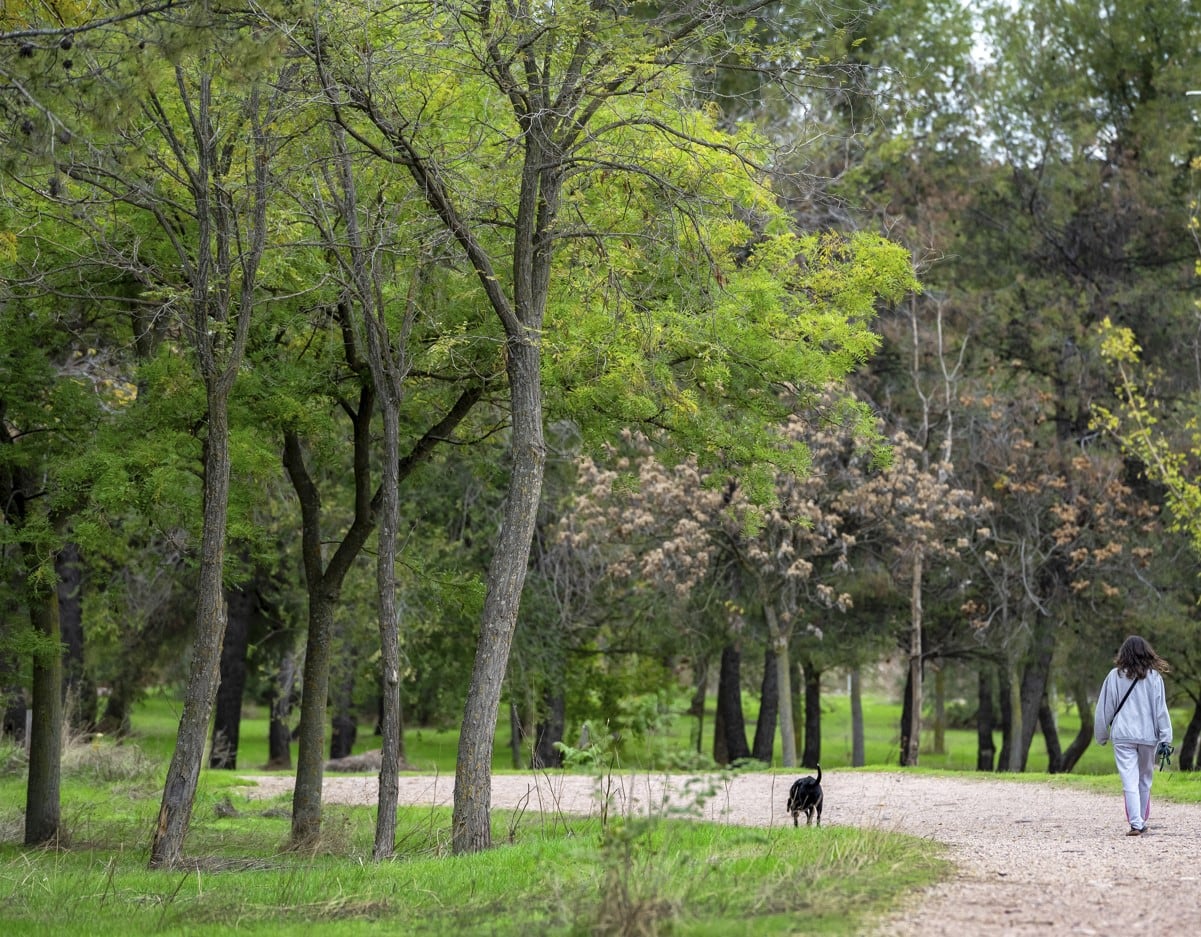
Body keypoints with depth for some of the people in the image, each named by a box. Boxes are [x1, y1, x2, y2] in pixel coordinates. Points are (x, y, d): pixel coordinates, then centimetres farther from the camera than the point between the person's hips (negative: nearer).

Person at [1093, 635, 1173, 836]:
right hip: (1148, 736, 1)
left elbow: (1104, 708, 5)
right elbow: (1161, 709, -2)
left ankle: (1135, 823, -16)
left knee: (1130, 781, -5)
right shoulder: (1154, 677, 0)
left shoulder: (1115, 676, 0)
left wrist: (1101, 736, 15)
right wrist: (1165, 738, 0)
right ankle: (1141, 822, 21)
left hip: (1122, 736, -1)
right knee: (1145, 781, 15)